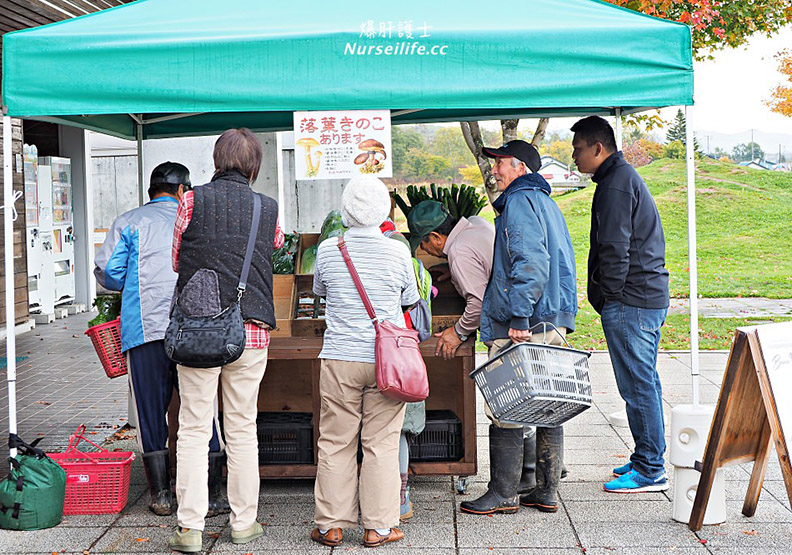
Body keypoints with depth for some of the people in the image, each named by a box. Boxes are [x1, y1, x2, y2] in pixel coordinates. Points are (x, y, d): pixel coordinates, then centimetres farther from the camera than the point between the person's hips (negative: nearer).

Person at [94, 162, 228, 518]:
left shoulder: (128, 223, 10)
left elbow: (107, 272, 5)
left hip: (145, 325, -1)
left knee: (150, 409, 8)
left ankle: (160, 496, 12)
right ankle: (211, 497, 7)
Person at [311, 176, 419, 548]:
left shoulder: (328, 250, -3)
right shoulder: (398, 252, -6)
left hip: (339, 360, 1)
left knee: (336, 442, 8)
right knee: (381, 443, 6)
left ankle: (331, 525, 14)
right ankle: (378, 527, 10)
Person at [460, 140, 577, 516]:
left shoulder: (519, 202, -10)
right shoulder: (546, 202, 21)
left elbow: (530, 263, -22)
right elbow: (563, 262, 25)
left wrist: (519, 317, -25)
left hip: (522, 326, -10)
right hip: (554, 322, 10)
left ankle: (503, 494, 3)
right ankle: (546, 491, 17)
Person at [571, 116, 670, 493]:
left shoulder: (615, 185, -13)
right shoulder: (627, 176, 19)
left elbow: (615, 249, -19)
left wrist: (608, 296, -11)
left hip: (629, 302, -11)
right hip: (651, 295, 11)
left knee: (638, 386, -6)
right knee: (645, 383, 15)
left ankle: (650, 471, -2)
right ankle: (649, 459, 23)